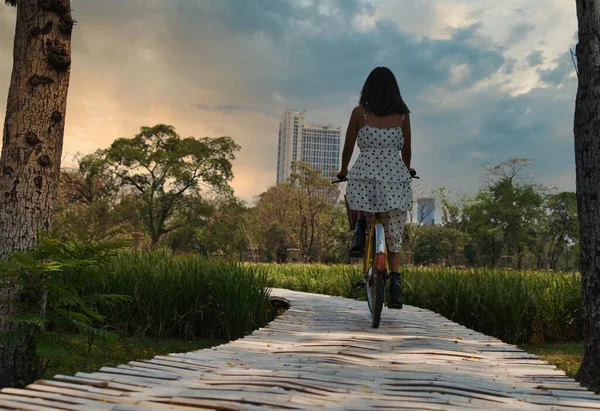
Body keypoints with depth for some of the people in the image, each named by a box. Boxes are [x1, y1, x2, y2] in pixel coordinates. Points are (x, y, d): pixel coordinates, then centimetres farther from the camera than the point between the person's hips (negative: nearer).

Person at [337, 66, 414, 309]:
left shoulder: (359, 113, 4)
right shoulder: (403, 115, 8)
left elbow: (348, 148, 9)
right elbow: (406, 151, 16)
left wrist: (343, 171, 26)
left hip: (364, 174, -1)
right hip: (396, 175, 2)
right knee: (394, 238, 10)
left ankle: (360, 228, 13)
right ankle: (395, 283, -3)